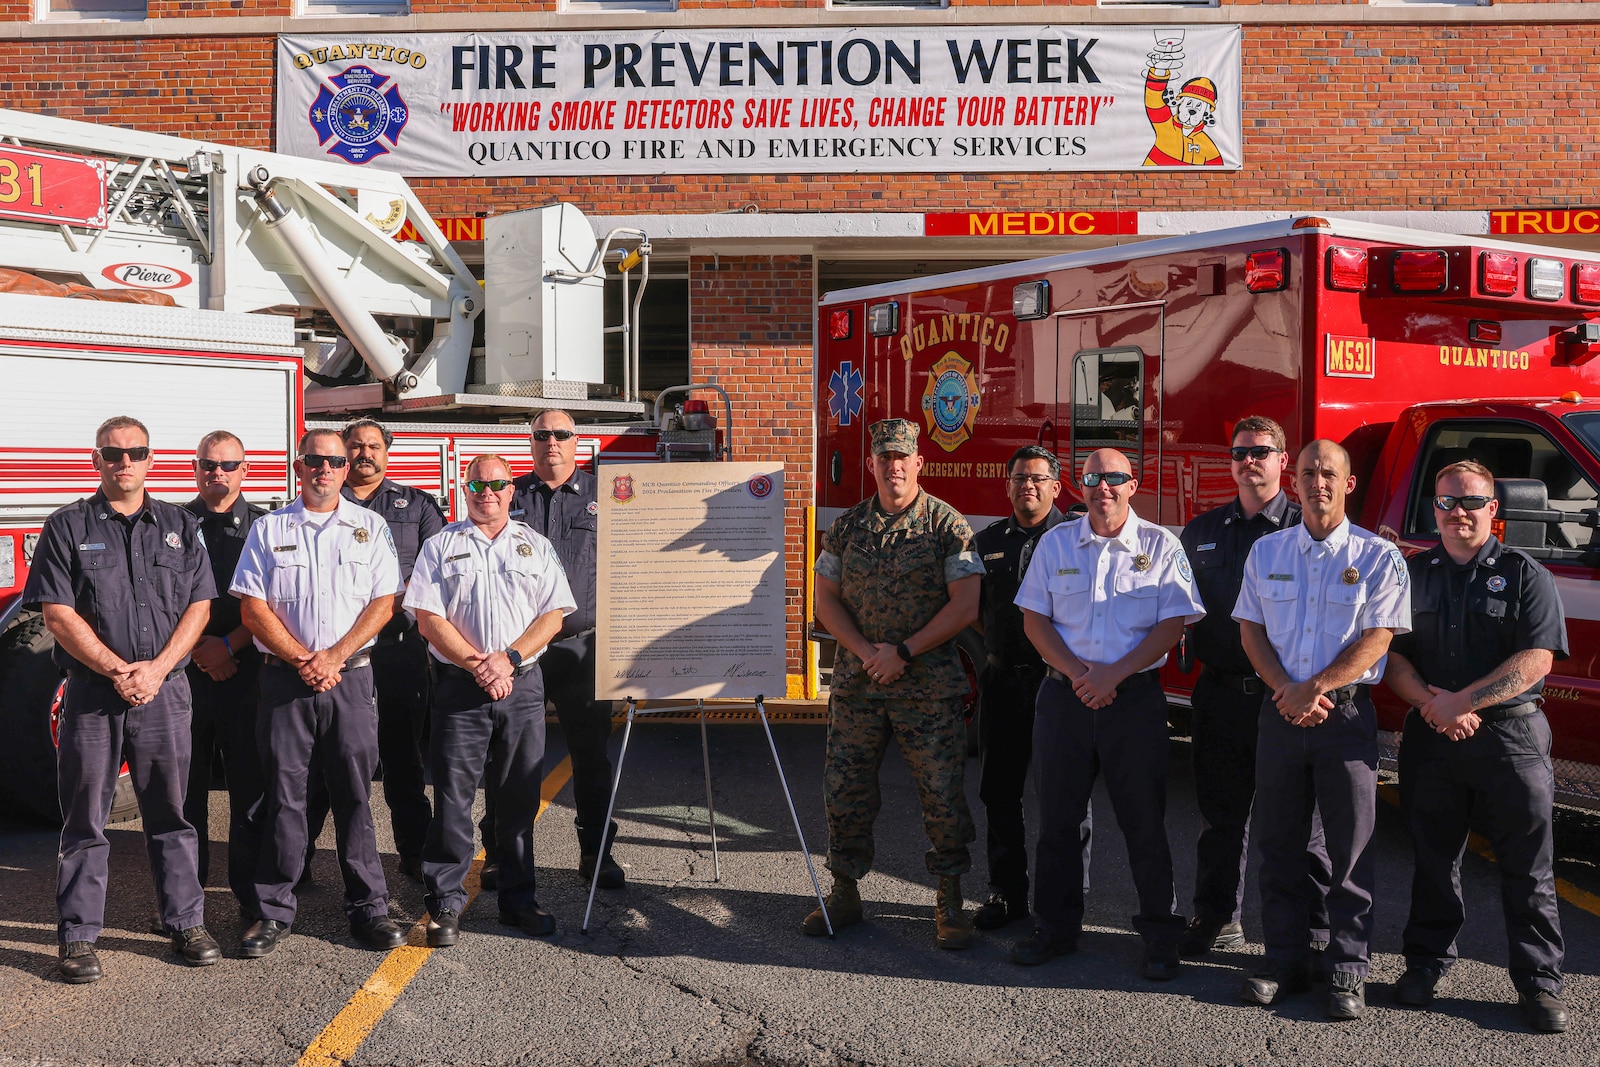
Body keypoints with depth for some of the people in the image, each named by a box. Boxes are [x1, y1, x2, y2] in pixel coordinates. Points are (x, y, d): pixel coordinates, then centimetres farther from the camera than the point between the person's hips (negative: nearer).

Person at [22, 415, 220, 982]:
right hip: (91, 692, -2)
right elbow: (58, 614, -4)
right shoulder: (67, 527, 3)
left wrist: (157, 668, -9)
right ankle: (78, 935, 11)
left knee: (171, 810, 7)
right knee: (85, 818, 4)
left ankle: (186, 922, 16)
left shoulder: (181, 526, 9)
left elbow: (198, 606, 4)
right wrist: (117, 670, -12)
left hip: (165, 690, 2)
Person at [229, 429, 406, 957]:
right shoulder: (269, 530, 7)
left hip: (351, 677, 0)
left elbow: (383, 602, 1)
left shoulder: (370, 527, 8)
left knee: (354, 792, 3)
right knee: (283, 793, 1)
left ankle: (368, 907, 9)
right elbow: (252, 608, 1)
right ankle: (274, 910, 9)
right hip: (283, 679, 0)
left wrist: (334, 657, -10)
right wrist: (302, 660, -9)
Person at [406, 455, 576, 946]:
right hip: (459, 685, -2)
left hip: (522, 685, 2)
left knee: (520, 796, 7)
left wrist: (509, 658, -10)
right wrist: (476, 664, -11)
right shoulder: (441, 546, 7)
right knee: (453, 796, -2)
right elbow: (428, 618, -1)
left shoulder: (535, 546, 12)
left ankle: (519, 897, 17)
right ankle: (446, 904, 5)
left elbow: (553, 615, 4)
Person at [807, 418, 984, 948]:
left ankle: (949, 903, 12)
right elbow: (826, 601, 7)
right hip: (856, 682, 3)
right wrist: (868, 653, -8)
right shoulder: (847, 526, 8)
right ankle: (845, 894, 20)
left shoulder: (948, 525, -3)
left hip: (929, 686, -3)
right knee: (844, 790, 6)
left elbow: (965, 606, -8)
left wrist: (903, 652, -13)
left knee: (943, 794, -1)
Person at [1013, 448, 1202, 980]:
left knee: (1144, 821, 1)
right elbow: (1034, 618, 6)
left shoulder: (1160, 546, 1)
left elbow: (1173, 623, -5)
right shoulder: (1055, 543, 8)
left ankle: (1160, 935, 12)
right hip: (1064, 696, 3)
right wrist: (1075, 672, -9)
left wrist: (1114, 674, -15)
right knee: (1058, 817, 8)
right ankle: (1056, 926, 20)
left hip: (1136, 697, -2)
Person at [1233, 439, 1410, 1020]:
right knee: (1278, 844, 7)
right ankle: (1285, 961, 18)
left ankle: (1347, 971, 9)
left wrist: (1313, 689, -14)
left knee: (1351, 849, 1)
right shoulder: (1267, 551, 10)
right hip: (1279, 713, 3)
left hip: (1347, 714, -3)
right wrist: (1287, 692, -8)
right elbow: (1251, 629, 7)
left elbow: (1376, 639, -7)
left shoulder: (1378, 557, 0)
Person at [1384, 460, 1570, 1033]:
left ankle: (1539, 983, 10)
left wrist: (1461, 702, -15)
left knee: (1528, 868, 1)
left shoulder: (1525, 574, 0)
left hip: (1511, 736, -3)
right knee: (1433, 858, 11)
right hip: (1430, 737, 3)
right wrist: (1431, 703, -12)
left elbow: (1536, 661, -10)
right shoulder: (1413, 574, 10)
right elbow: (1392, 657, 6)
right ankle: (1425, 963, 24)